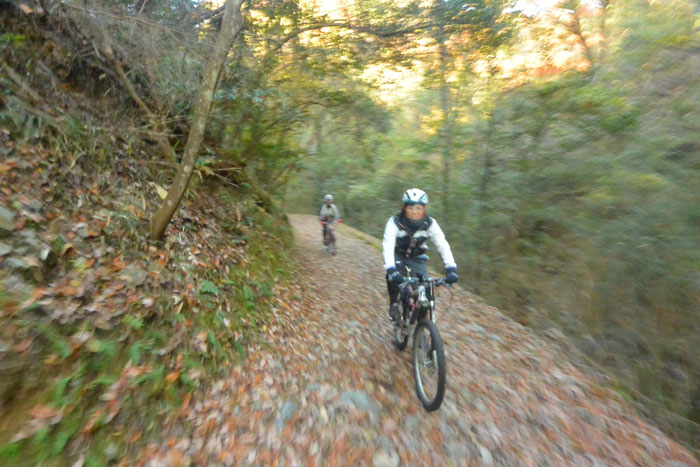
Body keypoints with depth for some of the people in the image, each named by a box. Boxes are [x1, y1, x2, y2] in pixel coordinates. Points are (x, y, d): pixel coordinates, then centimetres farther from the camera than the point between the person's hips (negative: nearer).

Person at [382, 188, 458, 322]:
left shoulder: (430, 223, -23)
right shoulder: (395, 222, -29)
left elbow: (443, 245, -27)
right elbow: (388, 245, -40)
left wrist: (451, 268, -40)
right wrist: (391, 269, -54)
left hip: (416, 257, 2)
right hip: (398, 255, -2)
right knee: (393, 276, -31)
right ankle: (394, 304, -4)